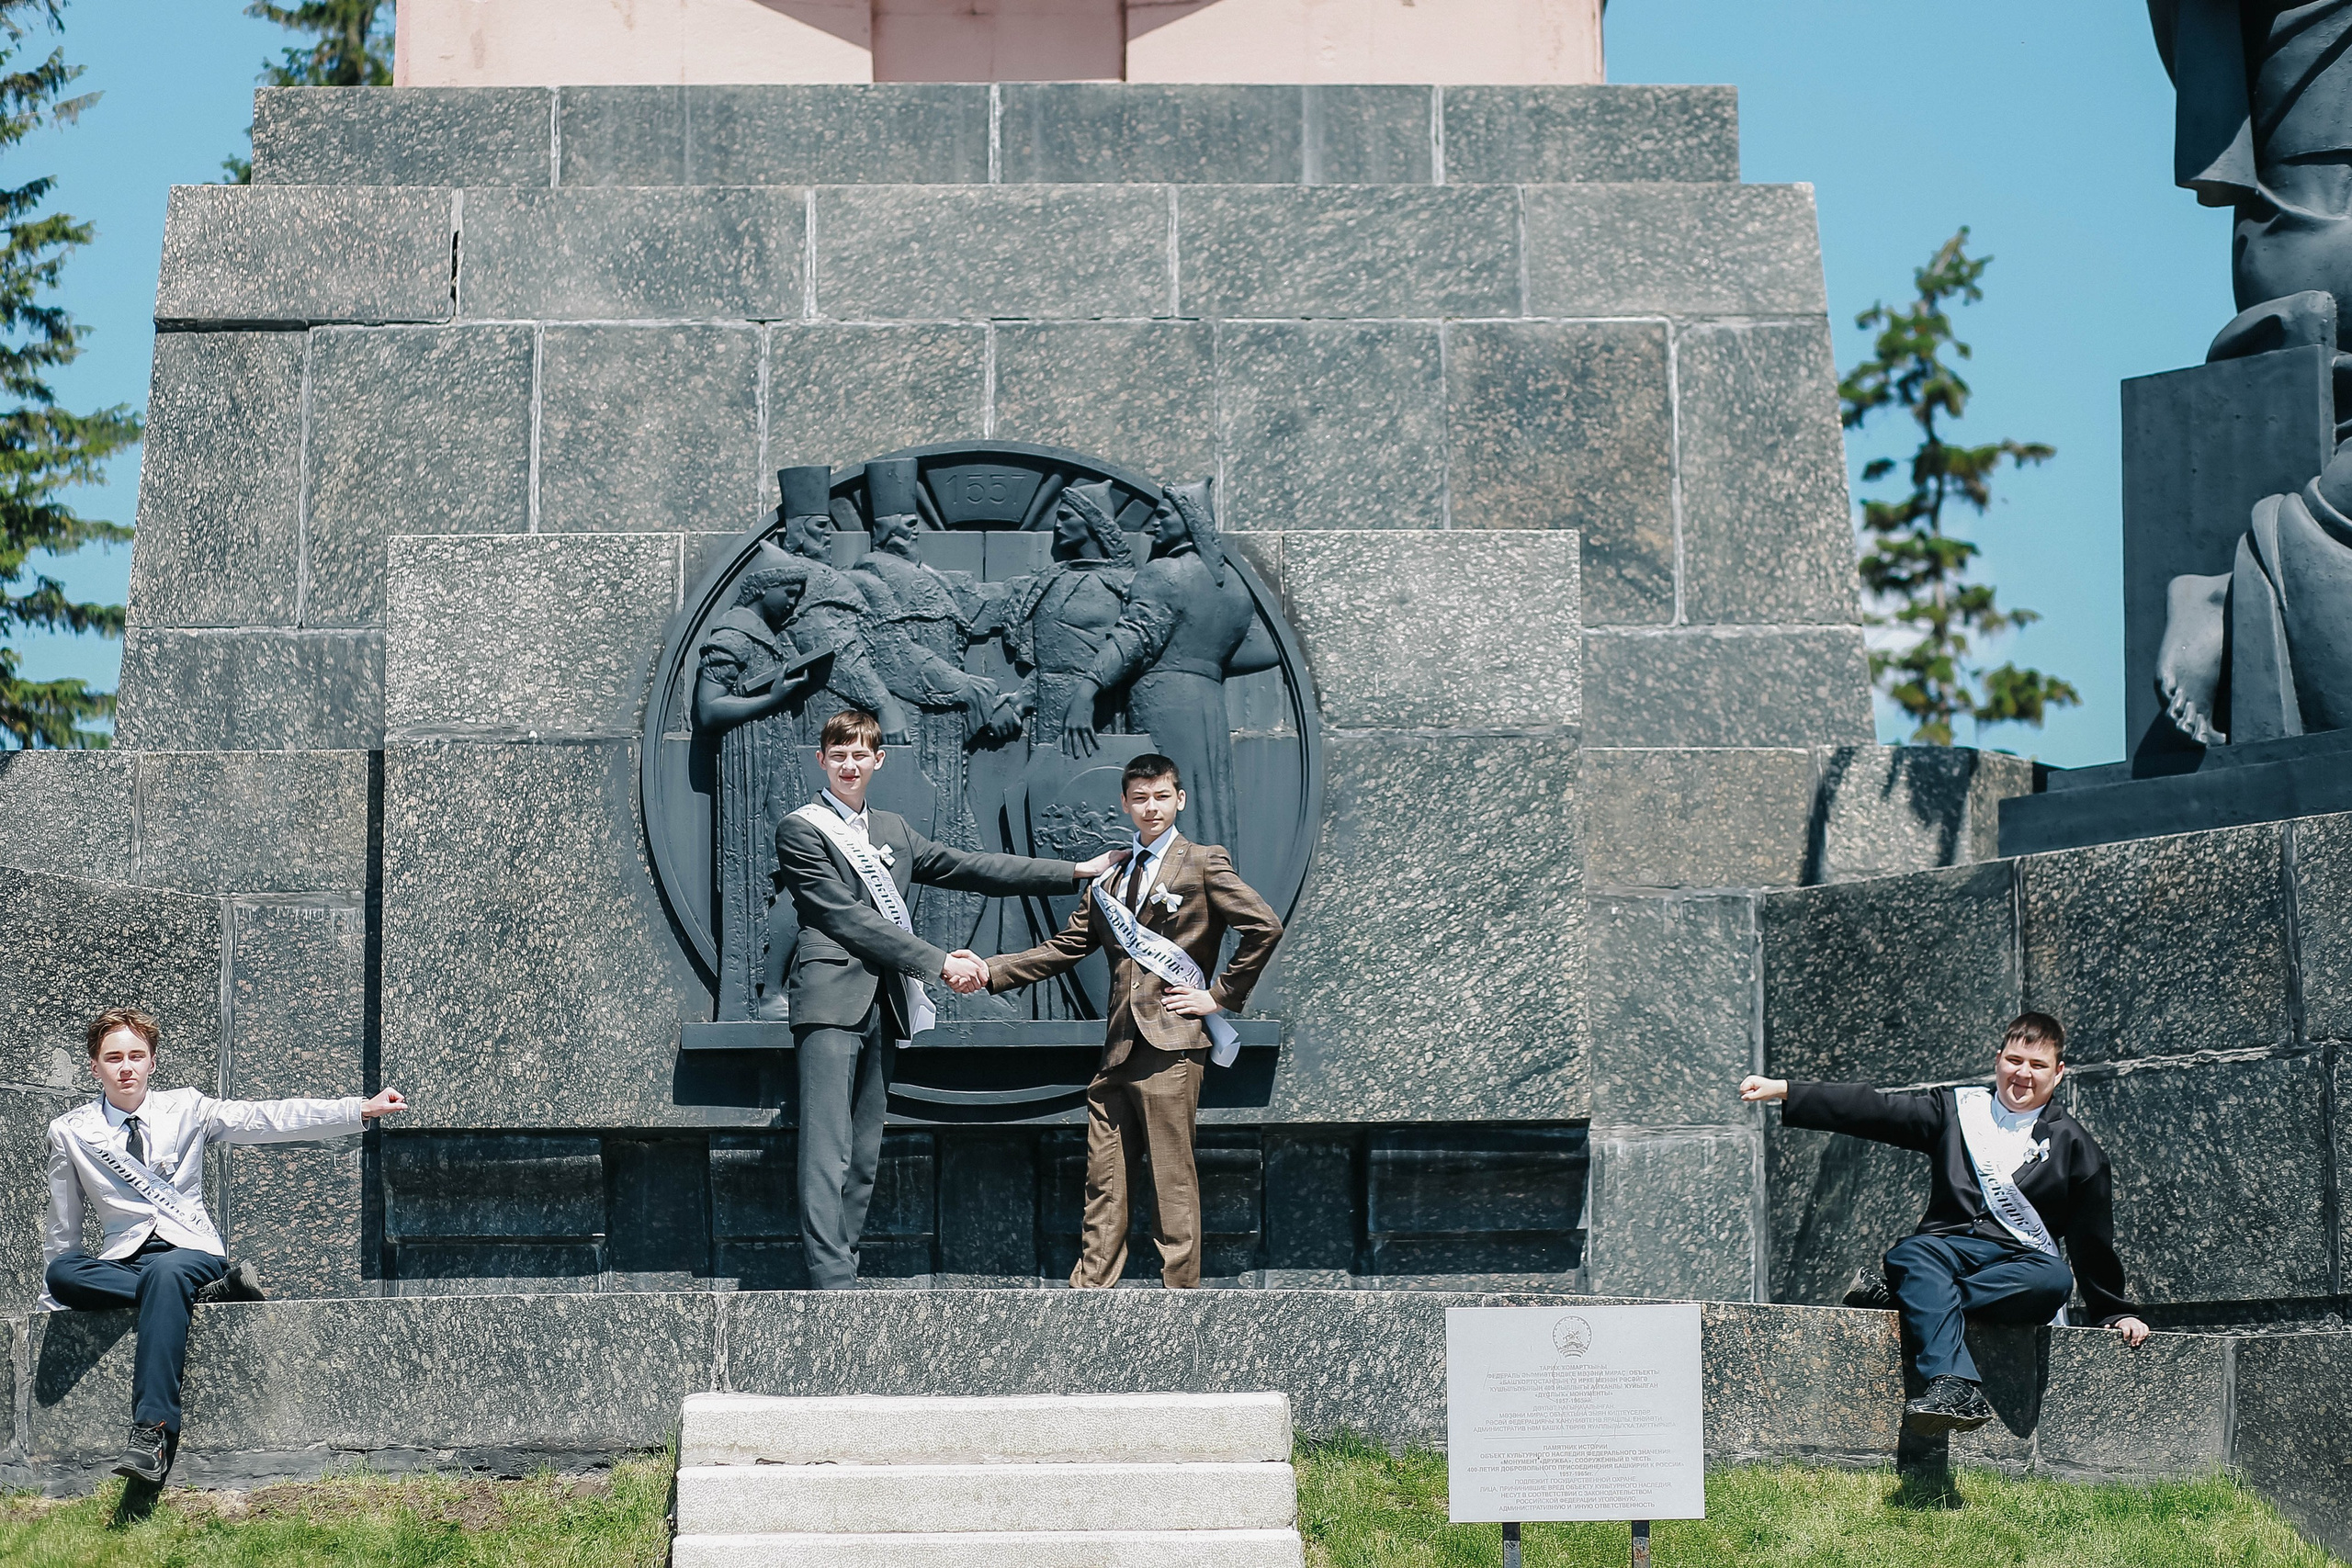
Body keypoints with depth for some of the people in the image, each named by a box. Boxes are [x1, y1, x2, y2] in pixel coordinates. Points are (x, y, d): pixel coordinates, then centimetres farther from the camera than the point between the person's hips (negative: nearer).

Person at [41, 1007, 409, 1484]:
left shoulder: (186, 1109, 8)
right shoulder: (69, 1132, 9)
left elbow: (269, 1119, 0)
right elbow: (63, 1228, 16)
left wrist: (360, 1110, -10)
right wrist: (51, 1309, 15)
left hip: (192, 1251, -2)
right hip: (121, 1261, 2)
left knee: (166, 1273, -39)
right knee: (63, 1271, -32)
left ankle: (152, 1433, -50)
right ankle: (203, 1296, -30)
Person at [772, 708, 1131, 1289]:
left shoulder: (892, 831, 23)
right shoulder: (801, 831, 0)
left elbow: (966, 868, 22)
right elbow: (850, 919, -8)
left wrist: (1076, 872, 19)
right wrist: (940, 964, -11)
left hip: (883, 1003, 8)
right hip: (831, 999, -8)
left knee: (864, 1155, 4)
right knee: (828, 1153, -15)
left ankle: (840, 1277, 3)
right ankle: (832, 1285, -22)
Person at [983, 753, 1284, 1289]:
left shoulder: (1204, 863, 2)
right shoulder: (1111, 877, 20)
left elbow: (1264, 928, -6)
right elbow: (1063, 947, 17)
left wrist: (1220, 996, -7)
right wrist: (990, 971, 5)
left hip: (1171, 1046, -6)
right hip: (1118, 1047, 6)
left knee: (1173, 1181, -6)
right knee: (1104, 1181, 5)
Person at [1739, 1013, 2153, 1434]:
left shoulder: (2076, 1147, 13)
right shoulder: (1956, 1109, 16)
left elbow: (2093, 1240, 16)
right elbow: (1874, 1110, 7)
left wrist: (2116, 1313, 15)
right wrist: (1780, 1091, -2)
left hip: (2021, 1261, 0)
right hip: (1948, 1248, 1)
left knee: (2054, 1280, -35)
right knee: (1908, 1255, -34)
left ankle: (1912, 1297, -31)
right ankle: (1955, 1386, -53)